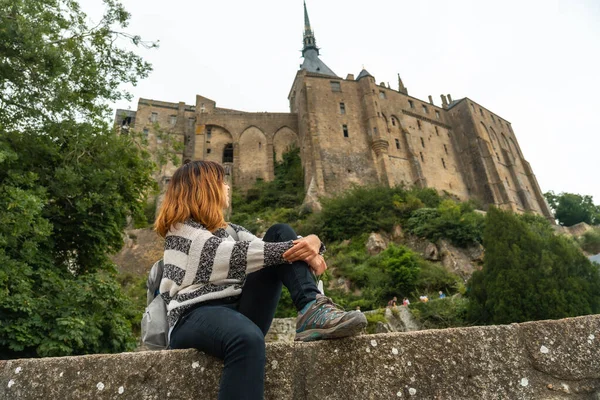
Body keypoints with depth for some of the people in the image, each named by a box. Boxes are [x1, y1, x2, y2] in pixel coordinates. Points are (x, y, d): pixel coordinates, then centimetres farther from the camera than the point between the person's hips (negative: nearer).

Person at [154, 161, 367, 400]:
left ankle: (312, 311, -24)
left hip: (238, 311, 6)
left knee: (279, 233, -3)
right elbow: (236, 255, -15)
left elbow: (263, 247, 8)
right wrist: (297, 248, -19)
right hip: (194, 318, -6)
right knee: (248, 339, -42)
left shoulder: (228, 229, 23)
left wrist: (311, 247, -13)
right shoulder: (181, 231, 2)